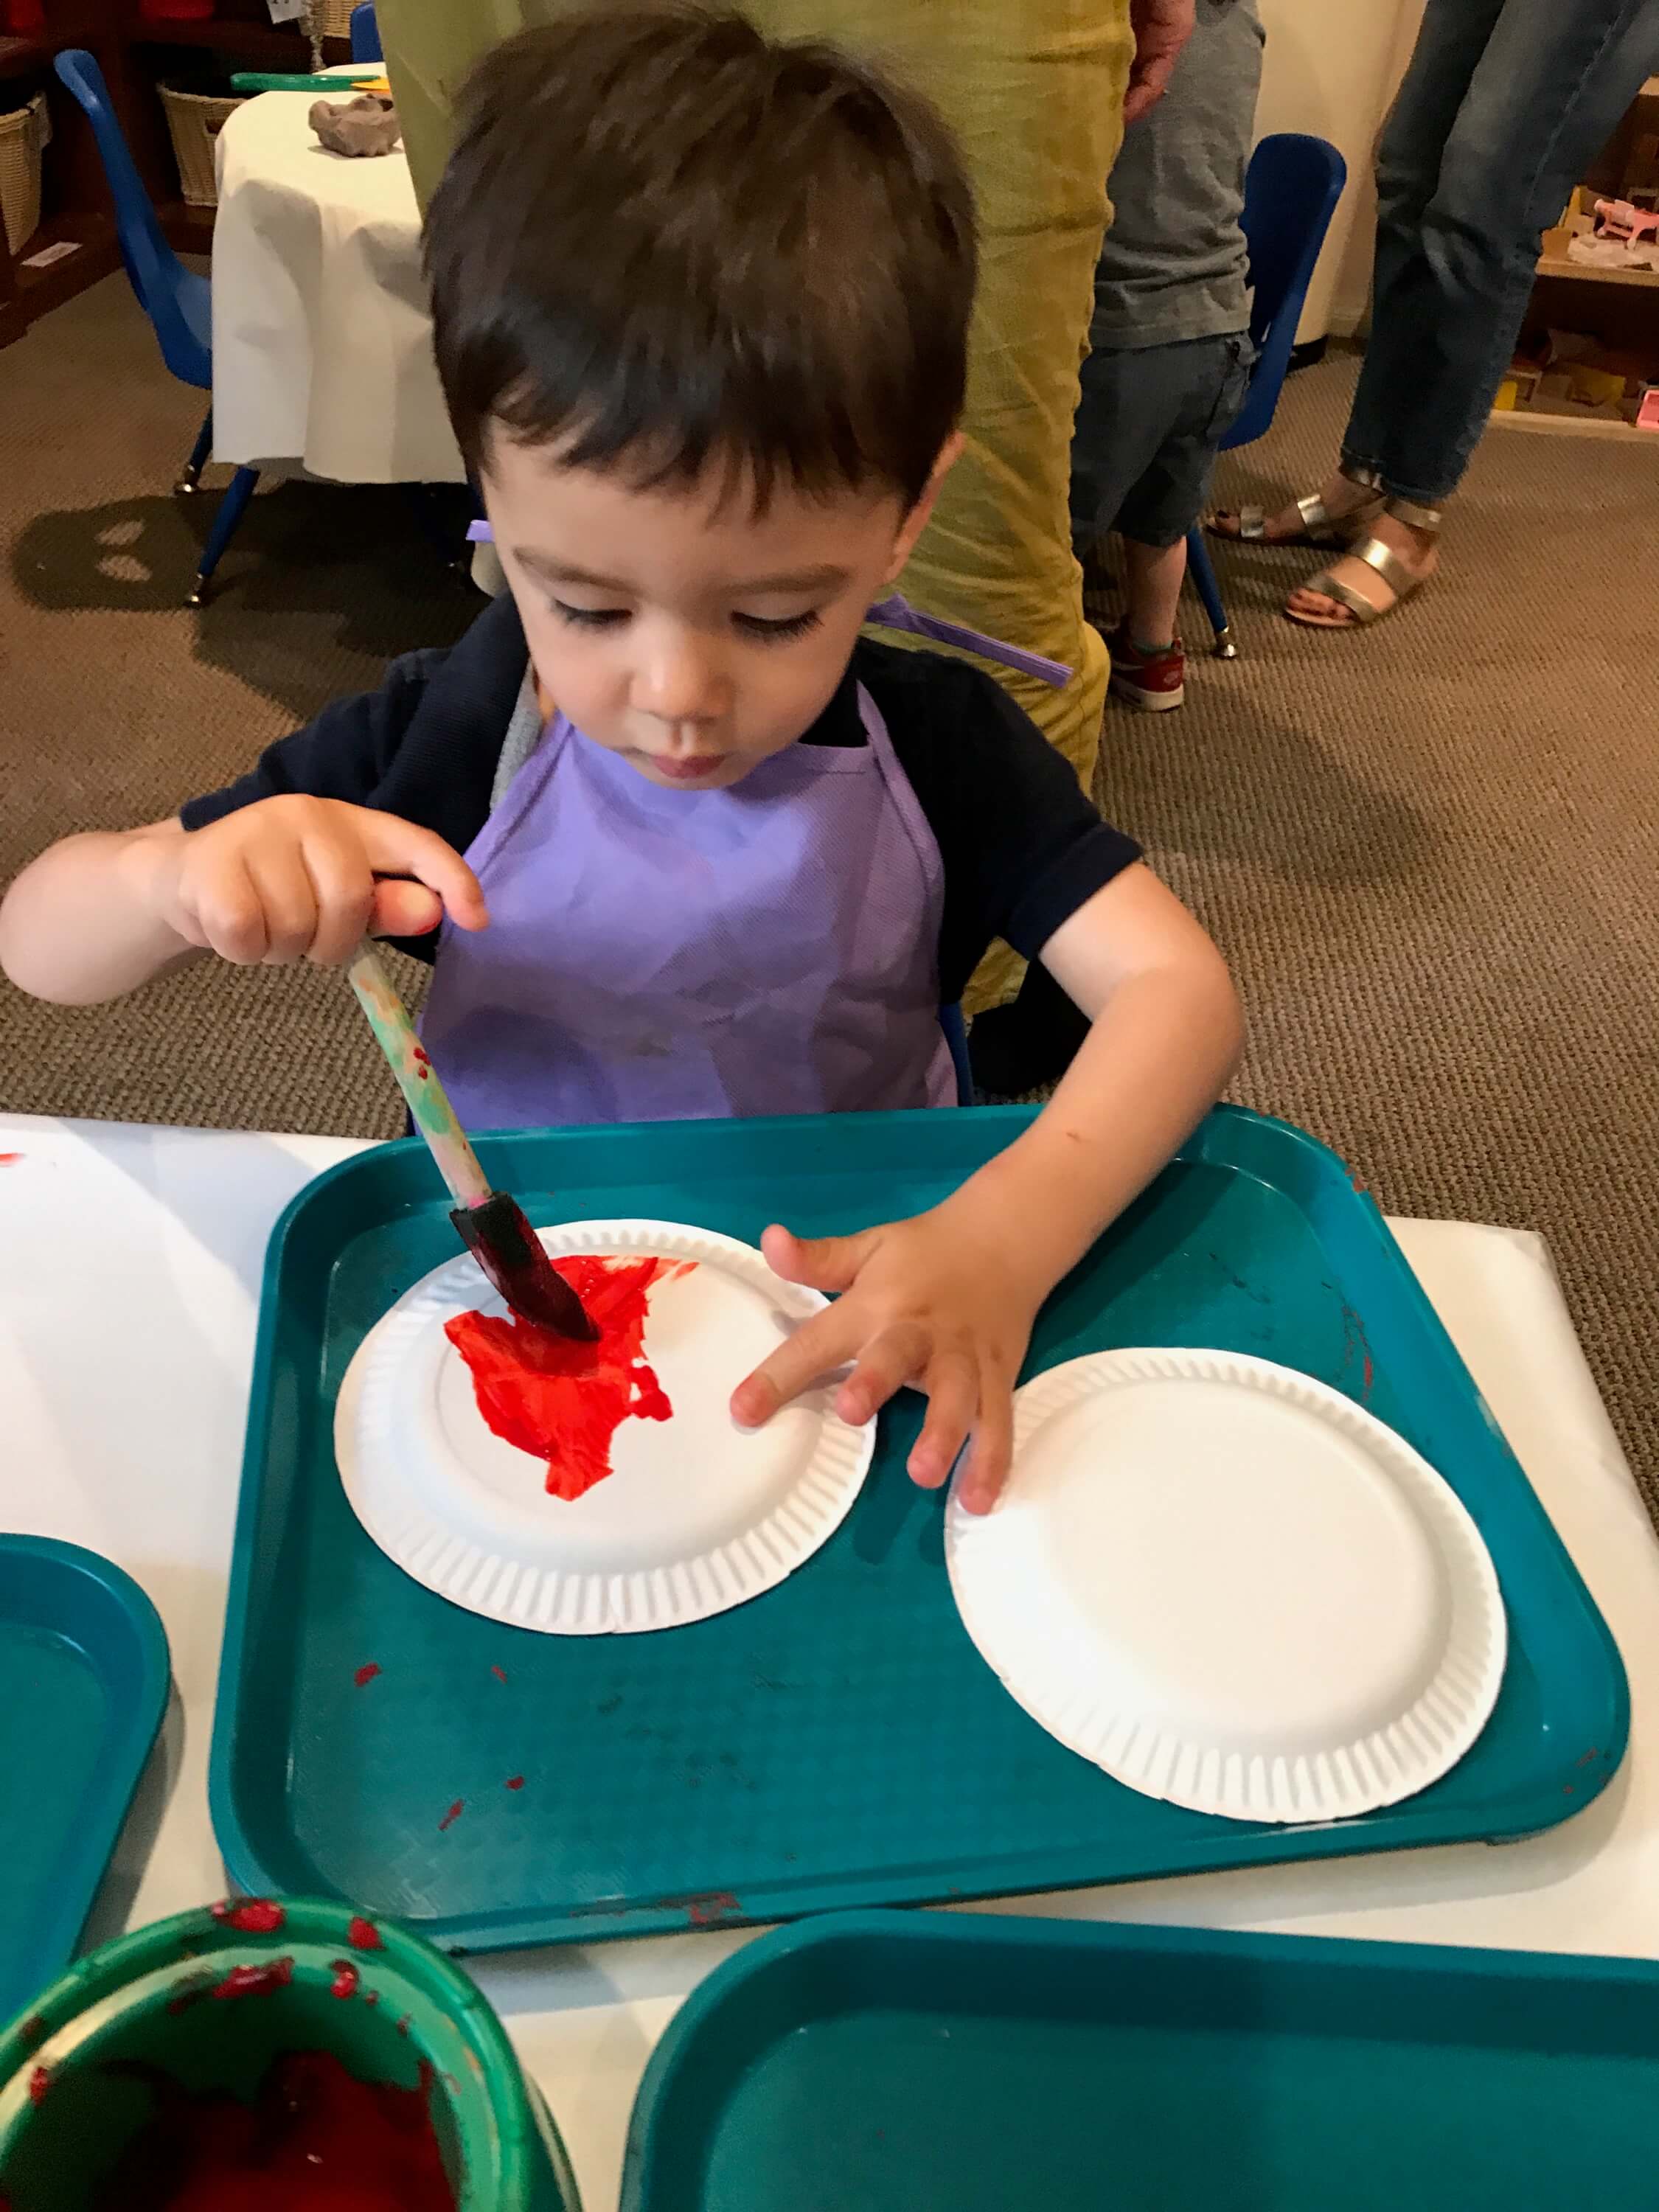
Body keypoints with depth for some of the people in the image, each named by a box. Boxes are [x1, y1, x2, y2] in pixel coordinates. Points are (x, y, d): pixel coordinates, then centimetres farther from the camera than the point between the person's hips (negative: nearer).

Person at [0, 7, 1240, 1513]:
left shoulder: (940, 745, -11)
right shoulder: (438, 742, -12)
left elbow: (1178, 986, -18)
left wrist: (1006, 1243, -35)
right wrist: (183, 878, -29)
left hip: (848, 1335, 2)